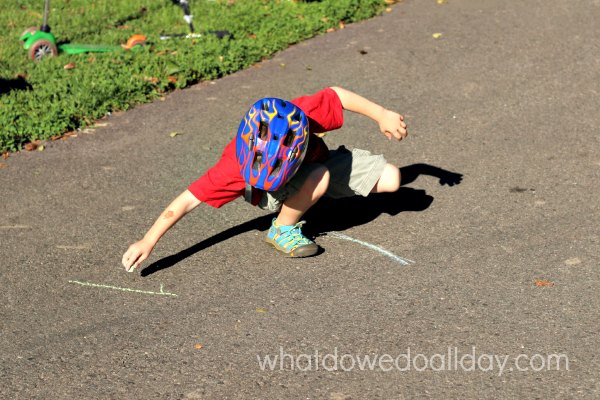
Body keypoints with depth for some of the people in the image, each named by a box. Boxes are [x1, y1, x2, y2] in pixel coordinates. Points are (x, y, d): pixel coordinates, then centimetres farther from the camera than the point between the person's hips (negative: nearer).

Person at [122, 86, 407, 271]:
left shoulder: (302, 114, -38)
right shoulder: (236, 165, -39)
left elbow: (337, 94, -20)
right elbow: (188, 200, -38)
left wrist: (382, 116, -16)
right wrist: (147, 242, -41)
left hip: (318, 161, 4)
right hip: (279, 195, -4)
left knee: (391, 179, -8)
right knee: (319, 178, -37)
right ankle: (283, 230, -12)